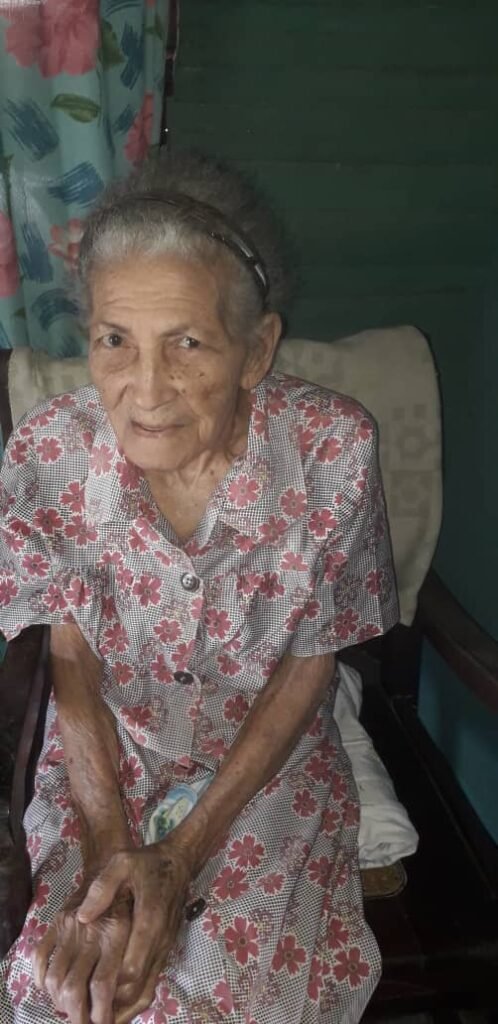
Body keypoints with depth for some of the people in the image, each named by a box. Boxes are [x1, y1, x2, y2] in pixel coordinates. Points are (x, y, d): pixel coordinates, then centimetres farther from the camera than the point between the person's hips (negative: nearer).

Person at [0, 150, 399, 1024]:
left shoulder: (333, 452, -23)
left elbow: (310, 664, -12)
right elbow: (72, 655, -7)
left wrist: (184, 854, -17)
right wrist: (109, 843, -18)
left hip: (270, 757, 0)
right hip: (105, 757, 1)